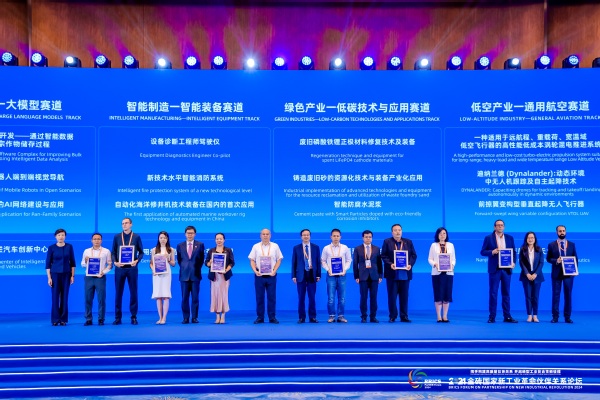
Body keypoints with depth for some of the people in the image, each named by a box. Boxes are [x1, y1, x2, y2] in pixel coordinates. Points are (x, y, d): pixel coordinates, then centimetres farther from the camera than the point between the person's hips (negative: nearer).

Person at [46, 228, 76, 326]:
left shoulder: (69, 247, 2)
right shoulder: (51, 248, -2)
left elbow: (72, 262, 6)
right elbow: (48, 264, -1)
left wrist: (72, 275, 1)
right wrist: (49, 277, -6)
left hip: (66, 274, 1)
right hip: (55, 274, -1)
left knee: (64, 297, 3)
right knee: (55, 297, -1)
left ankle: (63, 319, 11)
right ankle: (55, 319, 7)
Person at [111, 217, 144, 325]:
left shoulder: (136, 237, 5)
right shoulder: (117, 237, 8)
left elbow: (141, 252, 5)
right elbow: (113, 252, 8)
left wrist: (137, 261, -12)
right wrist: (115, 262, -9)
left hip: (132, 268, -1)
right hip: (119, 268, 1)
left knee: (133, 292, 2)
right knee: (118, 293, 4)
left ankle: (134, 316, 9)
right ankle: (118, 317, 11)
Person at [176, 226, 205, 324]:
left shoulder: (200, 245, 5)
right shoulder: (180, 245, 9)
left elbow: (201, 259, 9)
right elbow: (179, 259, 16)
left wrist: (197, 269, 4)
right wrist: (183, 267, 7)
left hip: (195, 275, -1)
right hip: (184, 275, 1)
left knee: (195, 297, 2)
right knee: (184, 298, 2)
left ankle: (194, 317, 8)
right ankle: (186, 318, 7)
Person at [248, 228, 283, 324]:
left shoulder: (275, 246, 6)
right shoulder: (256, 247, 6)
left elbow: (279, 260, 5)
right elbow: (252, 260, 5)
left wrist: (274, 270, -8)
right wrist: (255, 271, -9)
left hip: (271, 275, 0)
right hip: (259, 275, 0)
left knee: (272, 297, 1)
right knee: (259, 297, 3)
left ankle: (272, 317, 9)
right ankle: (260, 317, 10)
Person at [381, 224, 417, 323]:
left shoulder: (408, 242, 11)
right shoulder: (387, 242, 4)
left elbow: (414, 255, 8)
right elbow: (383, 256, -1)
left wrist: (410, 264, -10)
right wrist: (390, 264, -16)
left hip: (405, 273, 2)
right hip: (392, 274, -2)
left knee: (404, 296, 5)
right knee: (392, 296, 1)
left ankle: (404, 316, 12)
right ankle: (392, 316, 9)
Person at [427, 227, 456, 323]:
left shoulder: (451, 245, 12)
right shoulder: (433, 245, 6)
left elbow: (454, 259, 9)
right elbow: (430, 259, 3)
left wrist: (452, 265, -10)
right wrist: (435, 264, -15)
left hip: (448, 272, 2)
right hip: (437, 272, -2)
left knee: (447, 295, 1)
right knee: (438, 295, -2)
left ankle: (445, 316, 8)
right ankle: (439, 317, 3)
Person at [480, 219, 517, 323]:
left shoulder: (510, 238, 10)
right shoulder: (488, 238, 2)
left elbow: (514, 252, 11)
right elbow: (483, 252, 0)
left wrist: (513, 262, -4)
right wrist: (492, 252, -18)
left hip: (506, 269, 3)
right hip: (494, 269, -2)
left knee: (506, 293, 6)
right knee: (493, 293, 0)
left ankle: (507, 316, 11)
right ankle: (492, 316, 5)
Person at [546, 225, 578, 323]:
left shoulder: (571, 244, 8)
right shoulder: (551, 245, 3)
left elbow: (575, 258, 9)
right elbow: (548, 258, 3)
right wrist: (556, 261, -16)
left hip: (569, 273, 1)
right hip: (557, 273, -1)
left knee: (568, 295, 4)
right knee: (556, 294, 1)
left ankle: (567, 317, 11)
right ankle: (555, 316, 7)